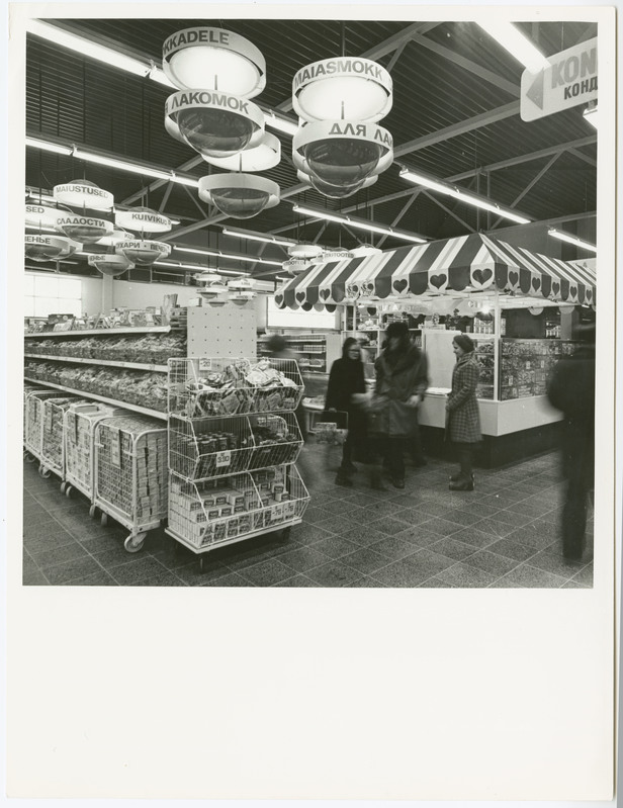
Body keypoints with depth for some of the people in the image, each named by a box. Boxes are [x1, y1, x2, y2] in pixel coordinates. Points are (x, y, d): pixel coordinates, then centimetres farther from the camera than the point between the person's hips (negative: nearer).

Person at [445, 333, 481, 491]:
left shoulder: (470, 365, -17)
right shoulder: (461, 362, 12)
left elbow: (467, 390, -21)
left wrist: (451, 404, -16)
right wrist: (450, 398, 6)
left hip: (464, 410, -9)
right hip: (459, 408, 9)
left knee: (463, 445, -3)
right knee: (461, 445, 17)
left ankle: (467, 480, 5)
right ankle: (465, 473, 29)